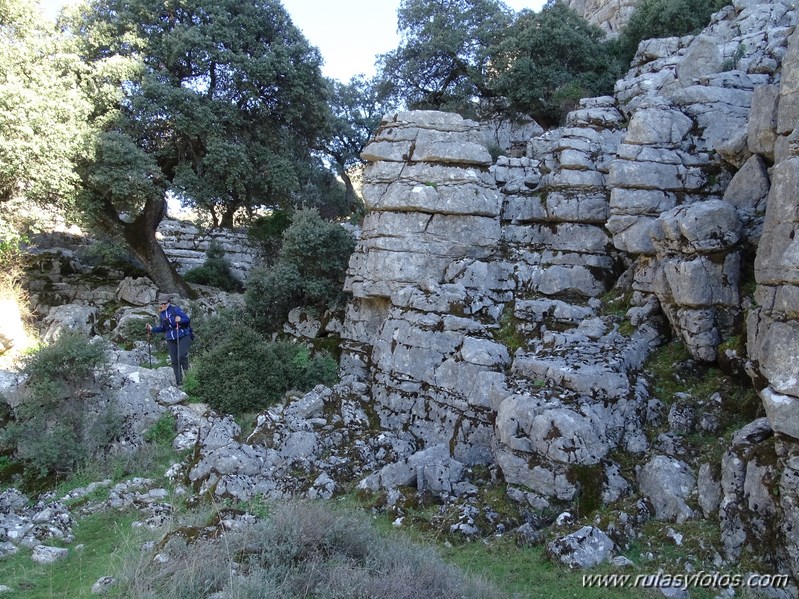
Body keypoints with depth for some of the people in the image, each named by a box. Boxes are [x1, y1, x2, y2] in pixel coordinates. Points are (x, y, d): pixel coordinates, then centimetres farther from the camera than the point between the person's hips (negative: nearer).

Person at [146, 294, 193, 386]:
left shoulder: (175, 309, -8)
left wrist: (180, 320, -29)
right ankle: (179, 382, 8)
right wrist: (152, 329, 10)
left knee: (182, 356, -21)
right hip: (171, 339, 6)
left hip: (183, 336, -6)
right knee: (174, 361, 2)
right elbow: (162, 328, 22)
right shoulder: (161, 314, 11)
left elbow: (188, 319, -10)